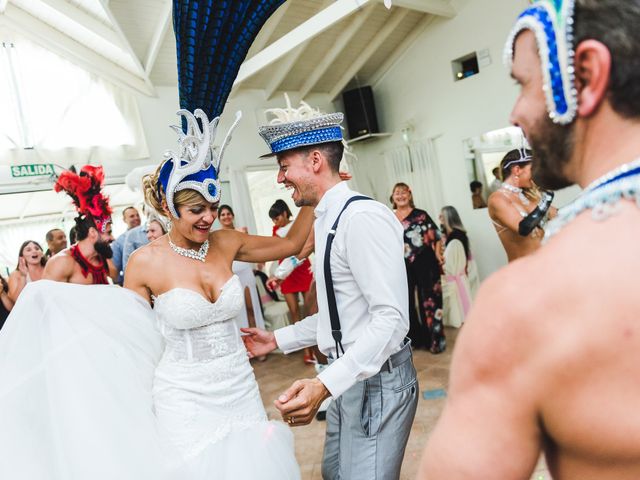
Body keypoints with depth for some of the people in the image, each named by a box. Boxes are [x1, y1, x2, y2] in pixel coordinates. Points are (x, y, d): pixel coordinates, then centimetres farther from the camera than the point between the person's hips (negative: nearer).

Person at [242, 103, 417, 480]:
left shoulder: (363, 217, -20)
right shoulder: (328, 222, 9)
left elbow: (391, 319, -25)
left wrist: (325, 385, -30)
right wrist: (279, 340, 17)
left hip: (378, 379, -9)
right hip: (349, 378, 9)